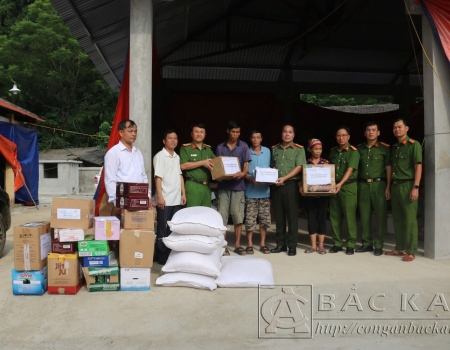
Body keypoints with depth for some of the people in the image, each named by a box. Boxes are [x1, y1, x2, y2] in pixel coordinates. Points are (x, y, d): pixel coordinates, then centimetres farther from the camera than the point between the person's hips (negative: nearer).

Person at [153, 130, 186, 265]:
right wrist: (160, 197, -17)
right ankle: (162, 257, 13)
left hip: (177, 199, 6)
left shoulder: (177, 157, 14)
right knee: (163, 230, 3)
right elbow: (158, 177, -12)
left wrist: (183, 194, 12)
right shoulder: (160, 156, -7)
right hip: (165, 200, -6)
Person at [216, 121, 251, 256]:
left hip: (238, 185, 0)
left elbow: (246, 165, 3)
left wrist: (242, 173, -19)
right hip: (223, 185, 1)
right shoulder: (220, 147, 9)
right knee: (222, 216, -1)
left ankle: (237, 245, 14)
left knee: (238, 216, 3)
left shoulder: (244, 146, 6)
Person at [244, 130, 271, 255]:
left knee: (264, 219, 6)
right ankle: (249, 244, 11)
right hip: (251, 191, -2)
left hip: (265, 191, 3)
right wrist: (251, 180, -19)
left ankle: (263, 243, 18)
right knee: (250, 219, -1)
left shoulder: (267, 151, 9)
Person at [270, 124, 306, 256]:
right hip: (276, 185, 4)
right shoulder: (274, 149, 14)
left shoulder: (299, 149, 1)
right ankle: (281, 244, 16)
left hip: (291, 185, -4)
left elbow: (299, 167, -8)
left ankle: (292, 245, 7)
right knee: (279, 216, 7)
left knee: (292, 215, -1)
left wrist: (284, 178, -17)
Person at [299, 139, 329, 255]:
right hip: (309, 195, 1)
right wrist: (300, 187, -14)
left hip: (323, 194, 0)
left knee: (321, 218, 4)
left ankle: (321, 245, 13)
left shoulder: (326, 162, 5)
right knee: (311, 218, 5)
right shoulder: (306, 163, 4)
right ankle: (313, 245, 14)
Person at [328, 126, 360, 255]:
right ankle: (337, 243, 16)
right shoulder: (333, 151, 11)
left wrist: (341, 184, -30)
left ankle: (351, 244, 9)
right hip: (334, 186, 5)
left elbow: (350, 170, -17)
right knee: (335, 216, 6)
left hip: (348, 187, -5)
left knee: (350, 216, -1)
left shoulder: (353, 151, -6)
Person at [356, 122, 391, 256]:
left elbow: (388, 168, -1)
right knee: (364, 215, 6)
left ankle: (379, 245, 9)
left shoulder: (385, 148, 2)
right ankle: (366, 243, 16)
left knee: (380, 215, 0)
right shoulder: (359, 148, 12)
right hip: (363, 185, 3)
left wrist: (388, 187, -7)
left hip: (379, 184, -3)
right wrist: (356, 184, 6)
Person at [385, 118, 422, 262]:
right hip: (395, 186, 7)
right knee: (397, 219, 10)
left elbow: (418, 166, -9)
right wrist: (389, 187, 10)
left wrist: (416, 187, -17)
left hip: (407, 185, -7)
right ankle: (400, 248, 19)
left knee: (410, 219, -3)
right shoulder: (394, 147, 17)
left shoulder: (414, 144, -3)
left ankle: (411, 251, 4)